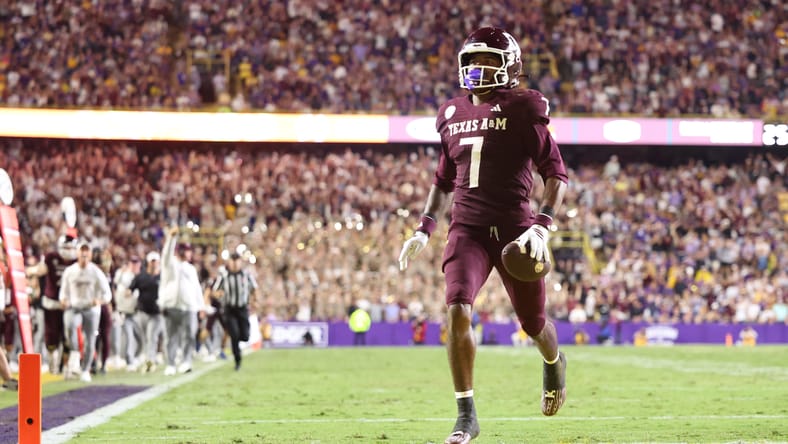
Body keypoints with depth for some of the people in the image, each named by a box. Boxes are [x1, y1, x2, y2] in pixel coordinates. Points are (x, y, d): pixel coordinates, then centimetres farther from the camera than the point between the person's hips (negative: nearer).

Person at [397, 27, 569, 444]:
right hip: (468, 228, 3)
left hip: (514, 229, -3)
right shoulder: (453, 115, 10)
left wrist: (542, 225, -17)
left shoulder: (523, 110, -5)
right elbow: (443, 180, 21)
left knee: (533, 323, 11)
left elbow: (555, 173, -5)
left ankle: (554, 362, 50)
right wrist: (423, 229, 11)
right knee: (457, 312, -19)